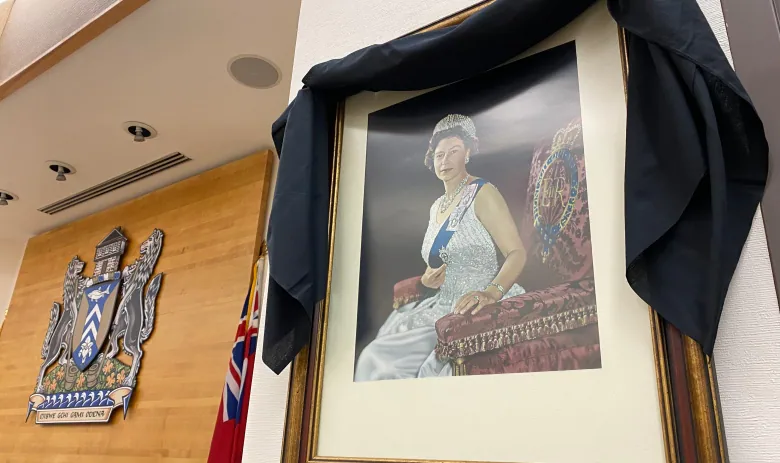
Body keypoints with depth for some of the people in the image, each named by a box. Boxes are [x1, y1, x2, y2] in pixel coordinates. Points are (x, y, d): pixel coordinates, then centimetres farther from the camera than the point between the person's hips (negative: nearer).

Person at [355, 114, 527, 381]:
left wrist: (491, 292, -32)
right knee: (376, 359, -5)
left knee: (440, 369, -28)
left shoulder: (482, 194, -6)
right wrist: (427, 279, 3)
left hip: (482, 310, -7)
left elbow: (517, 253, -15)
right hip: (445, 309, 7)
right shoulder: (437, 206, 16)